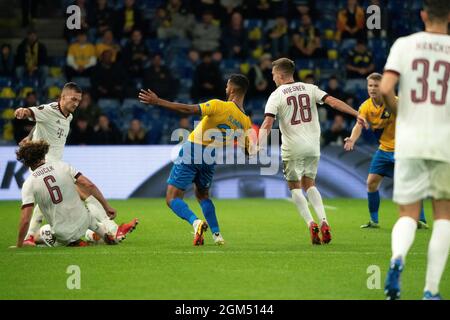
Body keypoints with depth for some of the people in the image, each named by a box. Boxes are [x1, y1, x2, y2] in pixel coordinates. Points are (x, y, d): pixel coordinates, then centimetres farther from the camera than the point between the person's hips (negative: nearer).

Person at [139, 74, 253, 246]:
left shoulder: (220, 106, -16)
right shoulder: (245, 122, -1)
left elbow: (188, 110, -24)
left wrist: (157, 101, -21)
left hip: (192, 152, -5)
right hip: (211, 158, 5)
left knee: (172, 198, -1)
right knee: (202, 195, 29)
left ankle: (195, 222, -26)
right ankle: (217, 234, 18)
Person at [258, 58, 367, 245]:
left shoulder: (276, 96, -4)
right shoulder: (309, 89, 6)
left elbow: (267, 124, -15)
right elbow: (333, 102, -2)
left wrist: (261, 147, -19)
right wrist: (356, 114, -1)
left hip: (292, 148, -4)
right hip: (313, 146, 4)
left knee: (294, 186, 10)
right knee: (309, 184, 18)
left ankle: (310, 223, -8)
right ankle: (323, 221, 0)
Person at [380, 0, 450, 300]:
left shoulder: (405, 45, 1)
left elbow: (385, 89, -10)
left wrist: (398, 110, 10)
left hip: (409, 142, 1)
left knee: (408, 214, 8)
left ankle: (397, 258, -25)